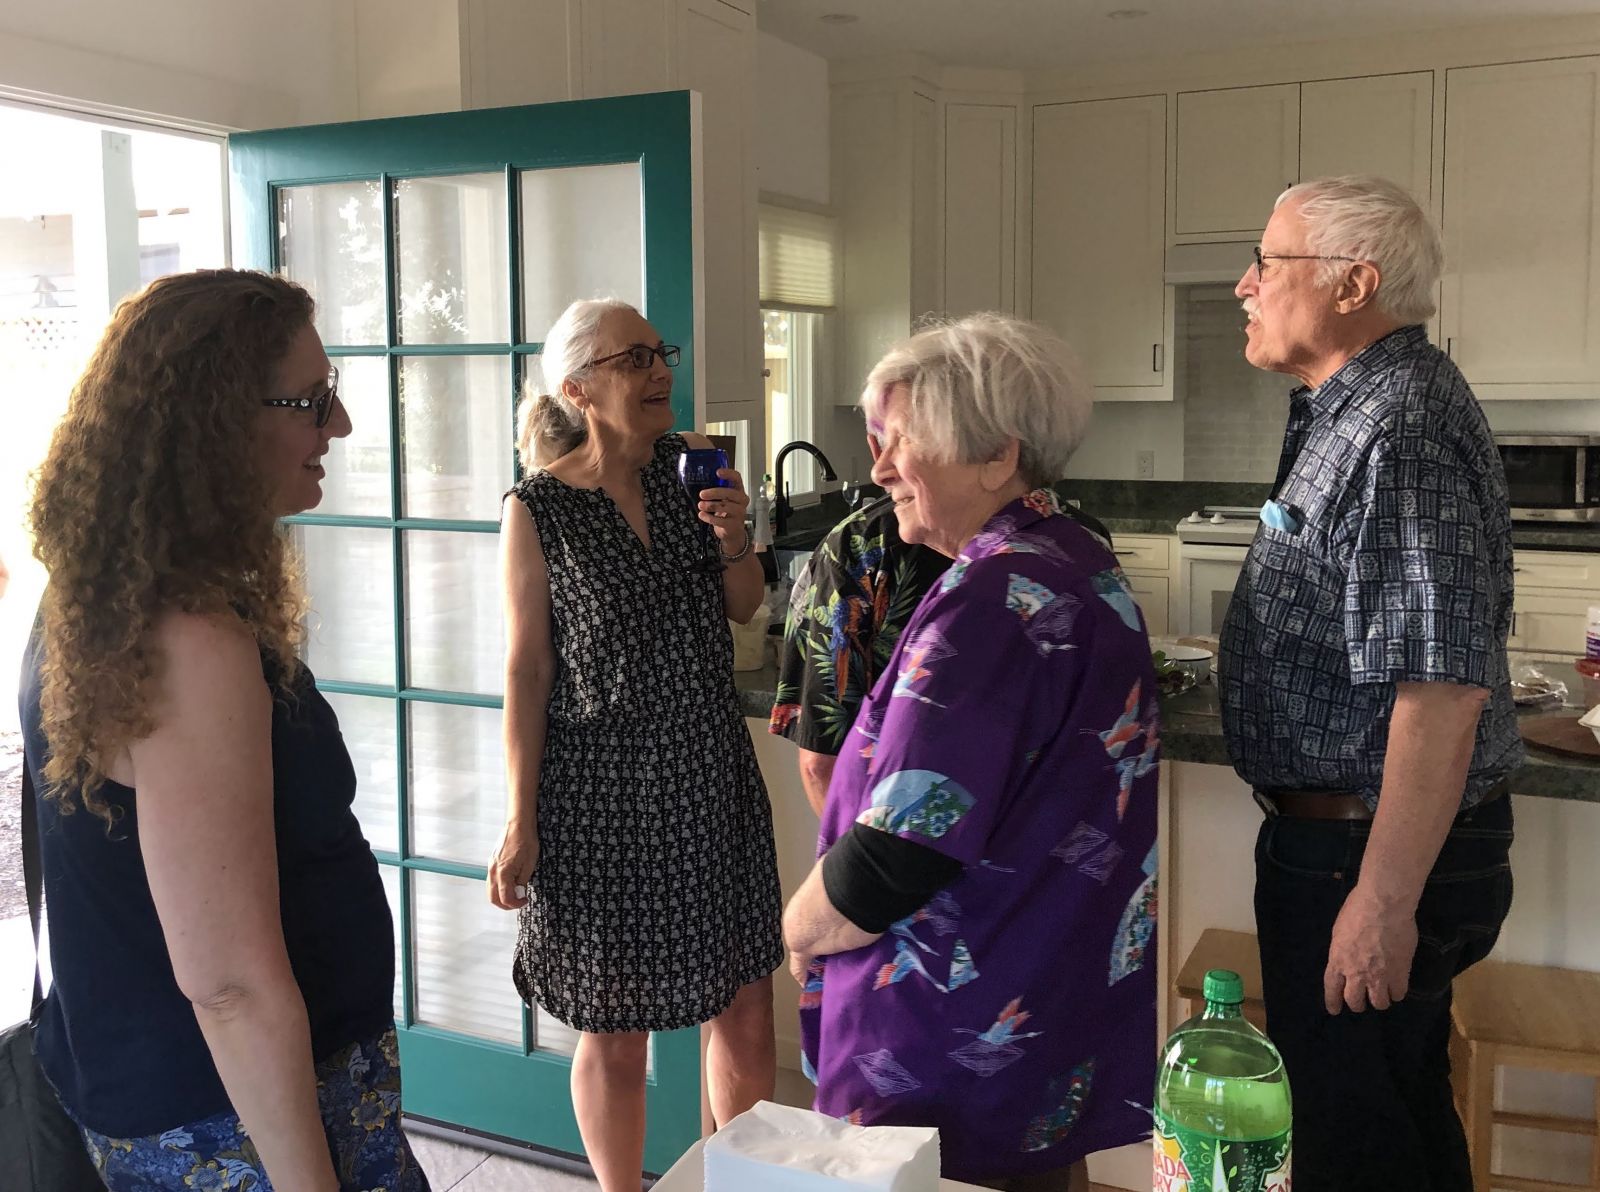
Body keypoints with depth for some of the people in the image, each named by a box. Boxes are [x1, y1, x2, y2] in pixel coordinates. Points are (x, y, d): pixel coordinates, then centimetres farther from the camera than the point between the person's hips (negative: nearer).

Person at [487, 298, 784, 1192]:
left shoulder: (690, 463, 2)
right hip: (601, 791, -4)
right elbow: (526, 671, -7)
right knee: (615, 1033, 9)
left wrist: (732, 539, -11)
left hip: (713, 777, 4)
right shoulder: (538, 508, -9)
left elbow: (746, 608, 10)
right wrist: (521, 824, -9)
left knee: (747, 1016, 10)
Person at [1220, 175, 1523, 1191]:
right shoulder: (1361, 406, 12)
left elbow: (1444, 687, -28)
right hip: (1340, 835, 10)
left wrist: (1385, 901, -27)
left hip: (1368, 855, -10)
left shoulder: (1401, 428, -22)